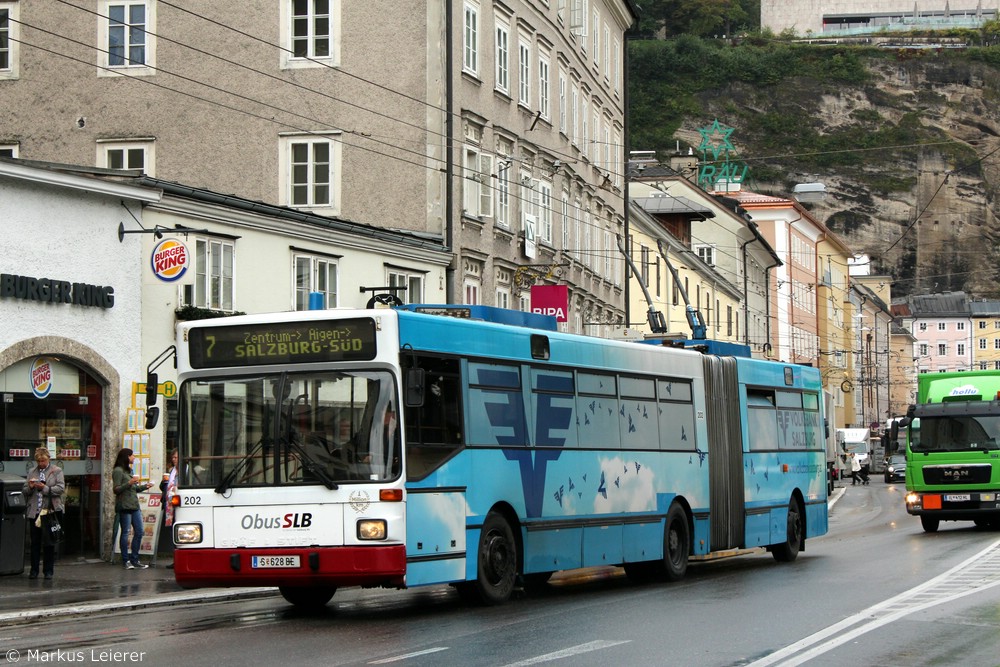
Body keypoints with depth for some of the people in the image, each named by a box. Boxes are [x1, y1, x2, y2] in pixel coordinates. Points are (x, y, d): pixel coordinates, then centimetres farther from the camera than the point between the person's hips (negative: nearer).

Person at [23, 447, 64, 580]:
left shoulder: (57, 471, 3)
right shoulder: (32, 472, 13)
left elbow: (61, 488, -7)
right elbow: (25, 491, 13)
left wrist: (45, 488, -17)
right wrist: (30, 487, -9)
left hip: (51, 511, -3)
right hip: (34, 512, 3)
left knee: (49, 543, 3)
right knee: (35, 542, 4)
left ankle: (48, 571, 10)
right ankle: (34, 570, 9)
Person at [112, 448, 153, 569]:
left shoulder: (129, 470, 22)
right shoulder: (118, 471, -7)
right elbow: (116, 489, -13)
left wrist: (144, 486, 15)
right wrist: (129, 483, -21)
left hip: (134, 506, 9)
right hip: (124, 506, -9)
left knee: (139, 532, 7)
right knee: (125, 533, -4)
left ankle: (134, 560, 12)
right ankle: (126, 561, 0)